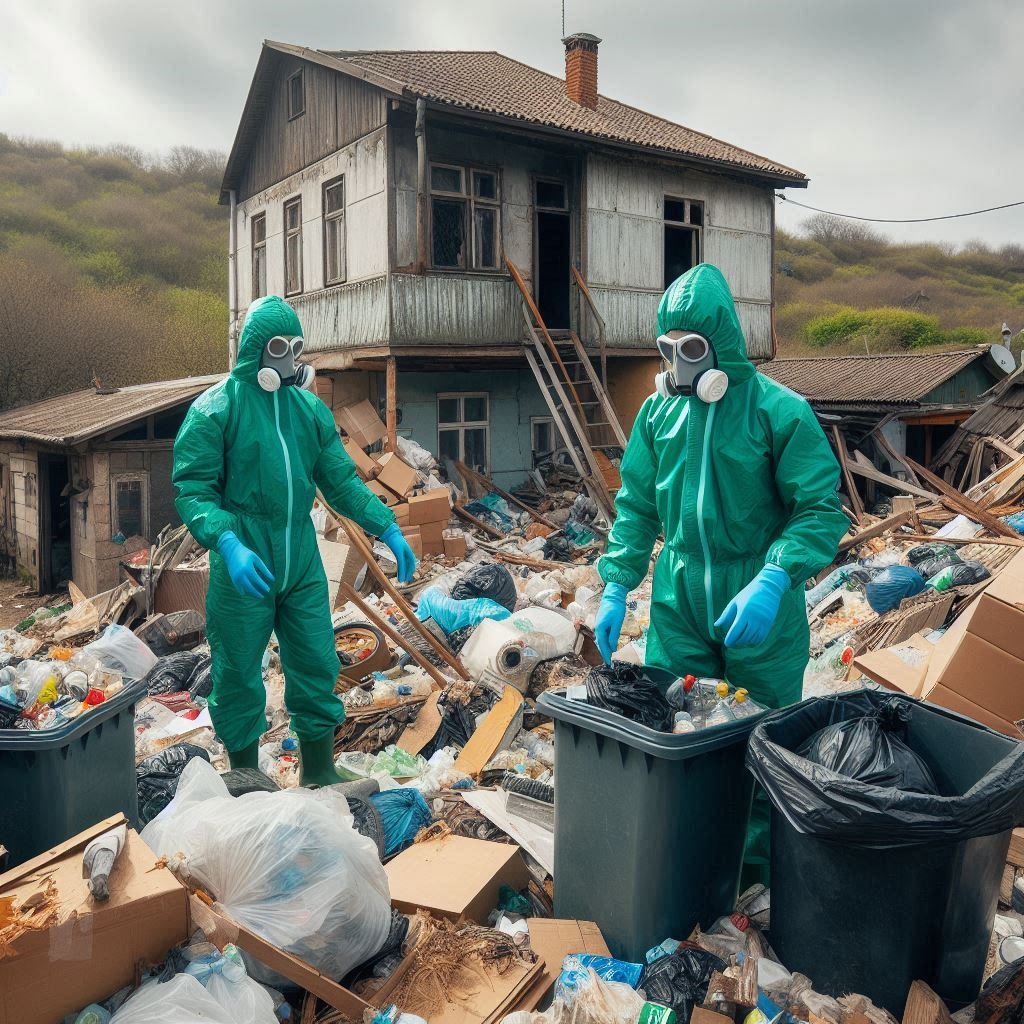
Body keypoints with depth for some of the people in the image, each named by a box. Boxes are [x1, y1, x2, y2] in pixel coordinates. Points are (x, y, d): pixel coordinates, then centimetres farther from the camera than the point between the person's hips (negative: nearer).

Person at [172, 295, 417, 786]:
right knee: (239, 676, 8)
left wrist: (388, 528, -2)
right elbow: (192, 490, -12)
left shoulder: (311, 409, 9)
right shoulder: (215, 408, -7)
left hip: (302, 562, 5)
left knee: (317, 668, 11)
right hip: (242, 567, -4)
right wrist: (228, 543, -28)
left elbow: (342, 482, 10)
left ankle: (319, 773, 29)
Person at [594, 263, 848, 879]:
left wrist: (772, 580, -26)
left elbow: (820, 509, -12)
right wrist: (616, 588, 2)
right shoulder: (658, 411, 3)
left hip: (758, 605, -4)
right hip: (678, 601, 4)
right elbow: (637, 506, 9)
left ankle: (763, 859, 32)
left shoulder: (779, 410, -12)